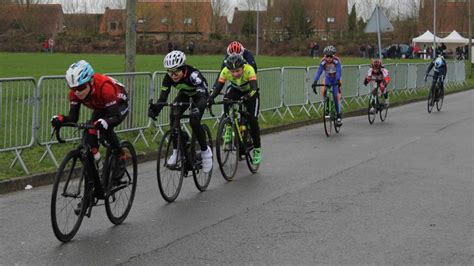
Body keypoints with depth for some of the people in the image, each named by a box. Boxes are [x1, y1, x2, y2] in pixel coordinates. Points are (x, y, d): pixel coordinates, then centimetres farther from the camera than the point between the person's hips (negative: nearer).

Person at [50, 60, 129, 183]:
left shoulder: (104, 87, -42)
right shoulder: (75, 92, -26)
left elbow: (115, 116, -43)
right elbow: (73, 117, -24)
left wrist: (104, 122, -64)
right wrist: (61, 119, -45)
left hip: (119, 105, -6)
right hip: (101, 108, 6)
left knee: (105, 129, -30)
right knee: (89, 132, -18)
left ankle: (121, 158, -8)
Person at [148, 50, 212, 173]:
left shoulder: (193, 74, -40)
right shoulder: (168, 78, -28)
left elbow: (202, 97, -50)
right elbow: (163, 97, -30)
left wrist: (197, 109, -70)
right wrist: (155, 109, -51)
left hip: (199, 94, -4)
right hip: (184, 94, 4)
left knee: (194, 120, -25)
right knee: (174, 116, -23)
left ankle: (205, 151, -4)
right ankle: (176, 151, -12)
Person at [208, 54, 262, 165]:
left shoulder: (249, 70, -37)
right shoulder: (225, 71, -29)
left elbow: (254, 88, -45)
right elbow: (218, 86, -31)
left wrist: (247, 97, -63)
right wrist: (211, 97, -49)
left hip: (250, 92, -2)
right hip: (235, 90, 2)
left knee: (253, 120, -12)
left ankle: (257, 149, 4)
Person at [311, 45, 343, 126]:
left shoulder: (336, 60, -26)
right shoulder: (323, 61, -21)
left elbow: (339, 71, -34)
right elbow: (319, 71, -26)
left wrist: (338, 80, -50)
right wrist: (315, 81, -39)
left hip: (336, 80, -2)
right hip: (327, 79, 2)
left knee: (336, 96, -12)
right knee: (324, 92, -23)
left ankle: (339, 116, -6)